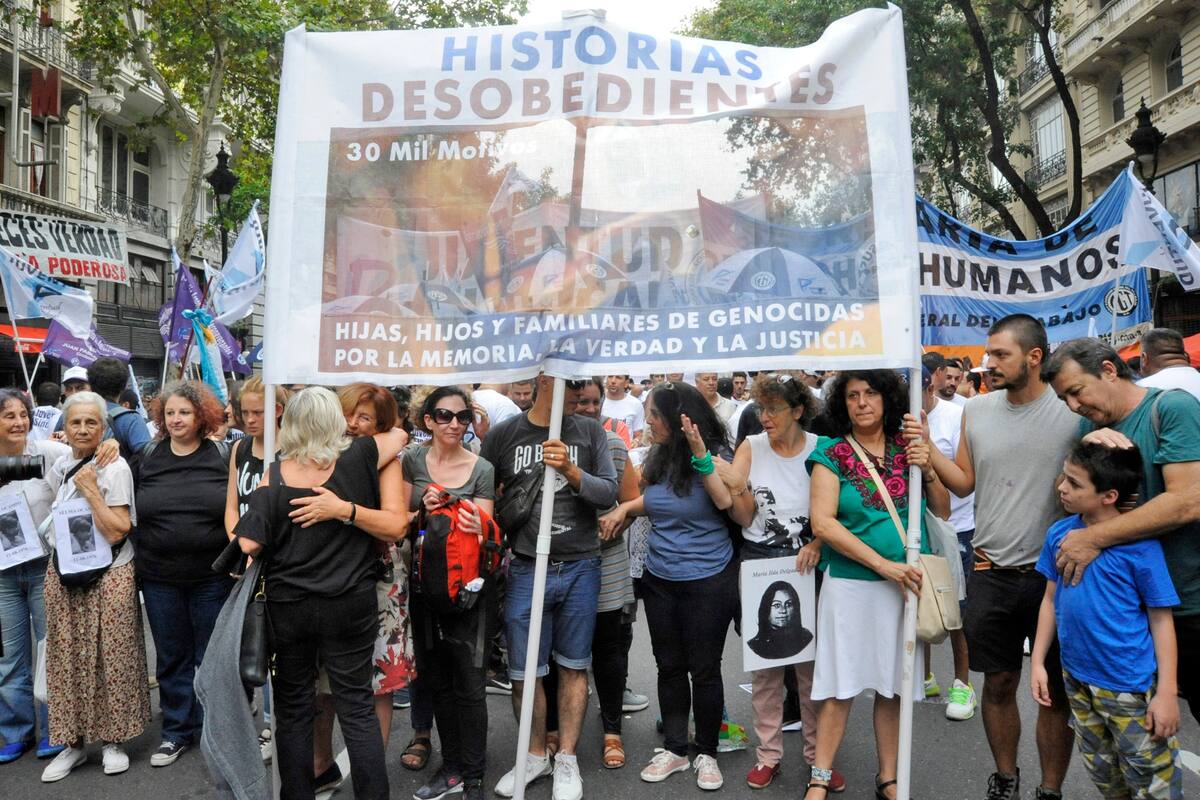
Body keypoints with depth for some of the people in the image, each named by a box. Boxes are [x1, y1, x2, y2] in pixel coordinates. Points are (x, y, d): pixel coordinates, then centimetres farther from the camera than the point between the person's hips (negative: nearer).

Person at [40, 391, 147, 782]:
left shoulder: (115, 468, -10)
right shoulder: (59, 468, 8)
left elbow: (116, 531, -16)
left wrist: (91, 490, -18)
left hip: (109, 577, -5)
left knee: (110, 660, 0)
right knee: (67, 660, 7)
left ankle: (113, 740, 14)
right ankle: (73, 742, 20)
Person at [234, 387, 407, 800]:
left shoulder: (275, 475, -6)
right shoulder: (362, 457, -8)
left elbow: (248, 545, -10)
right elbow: (395, 528, -9)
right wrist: (346, 508, -12)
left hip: (287, 607, 1)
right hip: (350, 606, 0)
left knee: (292, 707, 15)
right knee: (357, 707, 9)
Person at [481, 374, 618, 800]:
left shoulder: (590, 431, 1)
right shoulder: (503, 434, 0)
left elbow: (609, 493, -7)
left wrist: (570, 471, -22)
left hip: (580, 568, 0)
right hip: (526, 569, 0)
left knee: (573, 667, 10)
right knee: (524, 673, 7)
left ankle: (566, 760, 25)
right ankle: (535, 755, 28)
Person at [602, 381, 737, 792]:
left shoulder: (715, 456, -14)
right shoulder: (657, 458, 0)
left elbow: (727, 502, -31)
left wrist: (701, 456, -35)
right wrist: (626, 507, 1)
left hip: (707, 581, -5)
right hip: (659, 580, 5)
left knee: (704, 669, 7)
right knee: (669, 666, 15)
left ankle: (706, 753, 25)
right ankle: (674, 749, 30)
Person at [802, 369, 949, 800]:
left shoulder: (908, 446, 5)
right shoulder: (832, 453, -5)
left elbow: (943, 512, 6)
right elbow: (822, 522, -13)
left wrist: (928, 470, -12)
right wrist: (884, 564, -17)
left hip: (906, 580, 3)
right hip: (850, 582, -3)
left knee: (893, 684, 12)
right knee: (841, 684, 2)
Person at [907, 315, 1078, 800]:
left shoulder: (1073, 412, -8)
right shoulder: (977, 410, 3)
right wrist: (928, 450, -5)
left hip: (1054, 575, -3)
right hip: (991, 573, 3)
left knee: (1055, 691, 9)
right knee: (998, 684, 13)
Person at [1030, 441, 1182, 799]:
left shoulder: (1140, 545, -18)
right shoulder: (1059, 534, -4)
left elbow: (1161, 620, -12)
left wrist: (1167, 693, -12)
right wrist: (1037, 661, 7)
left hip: (1130, 686, -5)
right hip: (1077, 678, 5)